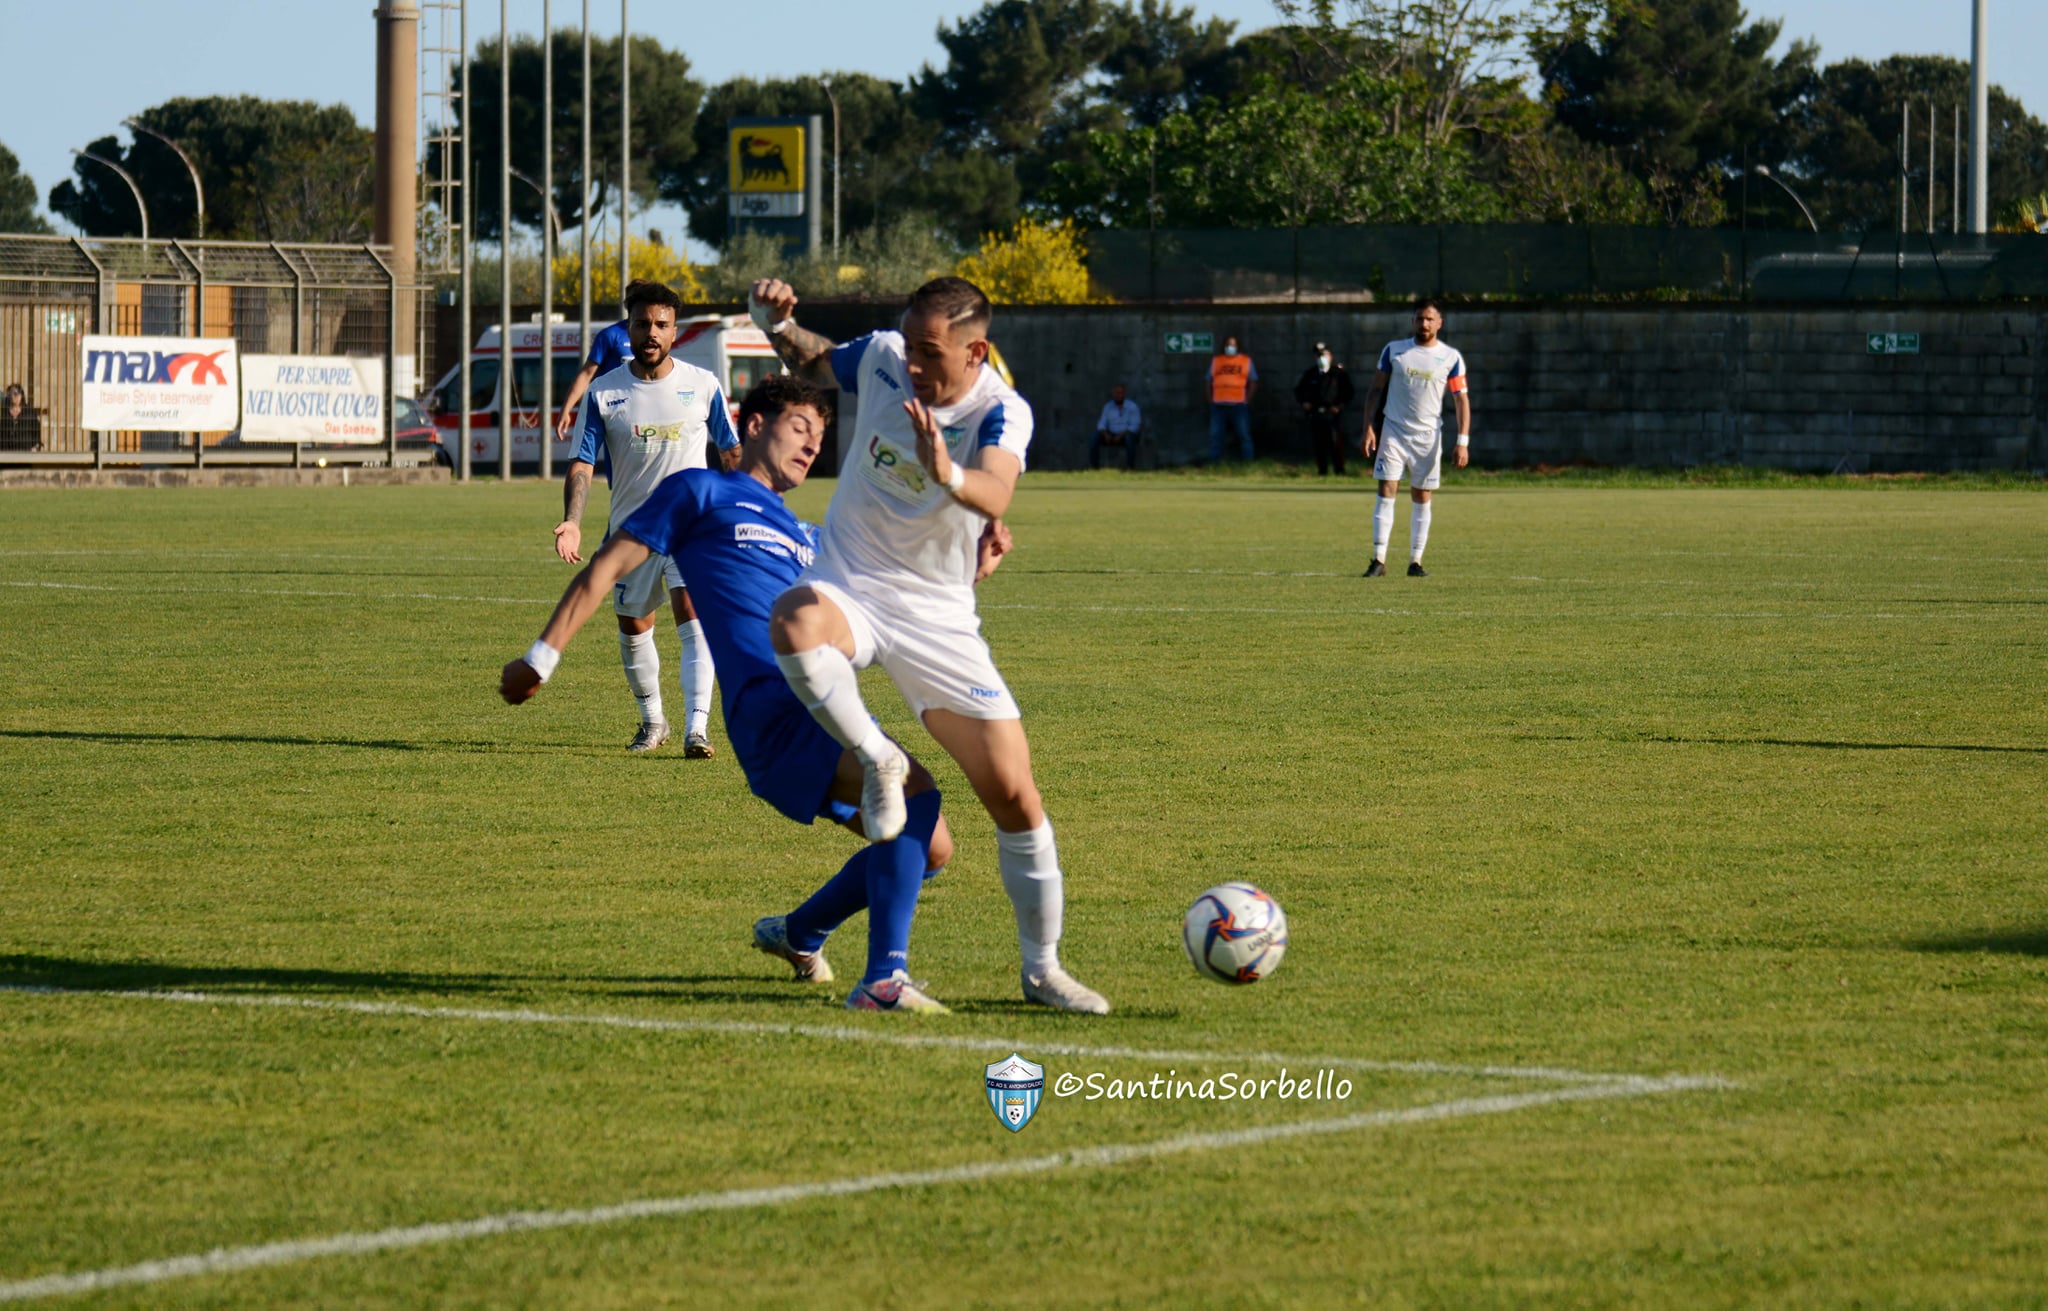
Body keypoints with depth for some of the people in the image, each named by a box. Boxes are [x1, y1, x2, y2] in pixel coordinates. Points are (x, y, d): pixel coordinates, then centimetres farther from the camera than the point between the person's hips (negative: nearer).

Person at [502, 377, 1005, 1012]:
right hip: (772, 709, -8)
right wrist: (543, 655, 3)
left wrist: (970, 568, 19)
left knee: (928, 847, 9)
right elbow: (609, 566, 10)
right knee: (913, 789, -29)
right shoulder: (703, 493, 12)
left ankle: (797, 934, 32)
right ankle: (884, 980, -34)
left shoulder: (806, 541, 32)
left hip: (829, 714, 8)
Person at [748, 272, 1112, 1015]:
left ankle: (1042, 968, 14)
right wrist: (776, 323, -4)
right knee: (794, 624, -39)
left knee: (1015, 797, -4)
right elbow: (813, 363, 17)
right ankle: (877, 761, -14)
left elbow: (995, 495, -38)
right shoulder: (880, 360, -7)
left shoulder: (1002, 413, -16)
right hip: (847, 586, 1)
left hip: (937, 618, -1)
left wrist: (951, 477, -60)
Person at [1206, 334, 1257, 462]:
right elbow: (1209, 382, 15)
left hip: (1239, 405, -2)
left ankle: (1248, 461, -1)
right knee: (1215, 434, 0)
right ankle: (1214, 461, 5)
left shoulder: (1246, 361, 9)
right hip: (1218, 405, 2)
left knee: (1244, 433, -4)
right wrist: (1210, 399, 4)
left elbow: (1253, 383, 7)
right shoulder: (1215, 360, 14)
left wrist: (1247, 400, -4)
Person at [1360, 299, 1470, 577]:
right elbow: (1376, 390, 7)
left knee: (1422, 499, 4)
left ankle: (1416, 561, 9)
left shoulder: (1451, 358, 1)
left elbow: (1462, 399, 2)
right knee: (1386, 493, -8)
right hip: (1393, 432, 0)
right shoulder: (1394, 350, 3)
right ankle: (1379, 560, -8)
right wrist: (1369, 428, -3)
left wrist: (1463, 441, -7)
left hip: (1428, 438, 0)